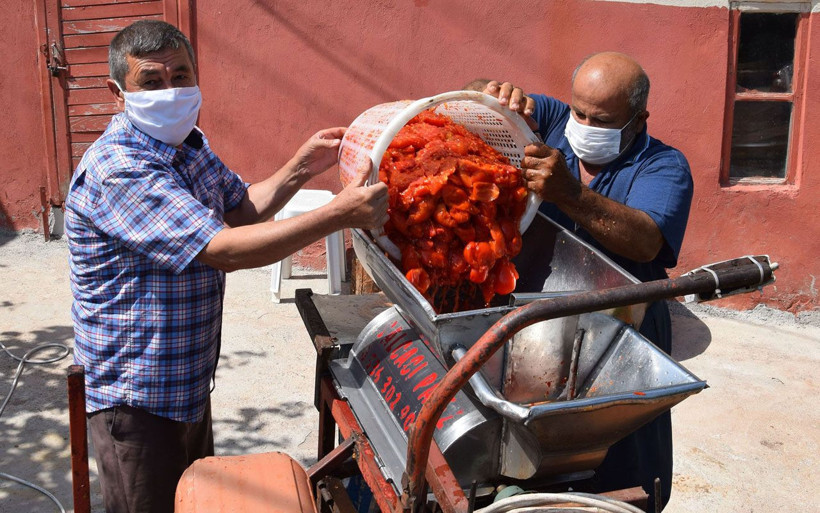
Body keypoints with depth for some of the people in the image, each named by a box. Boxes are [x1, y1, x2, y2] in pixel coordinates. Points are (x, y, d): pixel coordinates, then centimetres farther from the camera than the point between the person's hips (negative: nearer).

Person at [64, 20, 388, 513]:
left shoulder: (187, 143, 3)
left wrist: (301, 168, -4)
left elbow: (240, 208, 12)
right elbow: (224, 250, -34)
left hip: (189, 377, 9)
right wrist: (340, 214, -34)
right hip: (136, 394, -8)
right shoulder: (117, 172, -28)